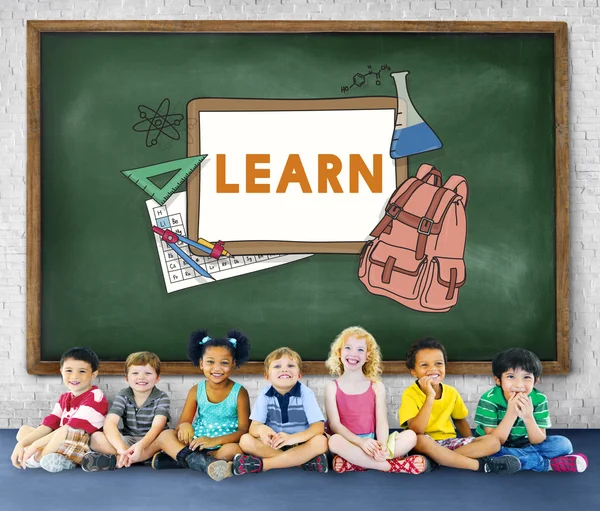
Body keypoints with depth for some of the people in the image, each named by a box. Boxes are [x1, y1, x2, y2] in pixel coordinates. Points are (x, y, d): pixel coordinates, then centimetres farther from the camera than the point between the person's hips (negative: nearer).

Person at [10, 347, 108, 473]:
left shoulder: (95, 397, -13)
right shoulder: (64, 398, 13)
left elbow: (73, 427, -20)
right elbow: (49, 424, 5)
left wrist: (36, 444, -19)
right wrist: (22, 444, -11)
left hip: (84, 449, -9)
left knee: (68, 432, -36)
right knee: (24, 430, 9)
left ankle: (36, 459, -13)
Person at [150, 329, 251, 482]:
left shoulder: (239, 393, -5)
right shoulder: (196, 391, 4)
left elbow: (244, 430, -11)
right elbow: (183, 422, 1)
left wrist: (215, 440, -27)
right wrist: (184, 426, -26)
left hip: (223, 445, -3)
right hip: (196, 444, 3)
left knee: (234, 449, -36)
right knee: (164, 435, -19)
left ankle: (180, 459, -28)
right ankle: (201, 462, -37)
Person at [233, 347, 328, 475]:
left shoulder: (306, 393, -10)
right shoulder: (265, 395, -4)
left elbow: (318, 427, -19)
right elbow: (254, 426, -11)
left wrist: (293, 437, -38)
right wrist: (261, 429, -37)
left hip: (300, 445, -2)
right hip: (273, 445, 2)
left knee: (321, 441, -31)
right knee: (245, 440, -23)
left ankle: (261, 463, -28)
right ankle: (306, 460, -26)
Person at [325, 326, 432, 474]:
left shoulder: (377, 386, 7)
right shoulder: (332, 387, 2)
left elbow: (382, 422, -2)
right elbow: (334, 424, -8)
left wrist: (382, 446, -23)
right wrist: (361, 442, -24)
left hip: (371, 444, 3)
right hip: (348, 443, -3)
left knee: (410, 436, -19)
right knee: (335, 441, -37)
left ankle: (354, 463, -27)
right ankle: (389, 465, -26)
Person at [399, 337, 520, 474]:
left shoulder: (451, 392, 3)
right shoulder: (410, 395, -13)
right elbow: (416, 430, -26)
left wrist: (472, 444, 4)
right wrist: (430, 396, -30)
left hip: (449, 442, 5)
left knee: (493, 441, -12)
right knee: (420, 440, -40)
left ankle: (438, 459, -25)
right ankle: (481, 465, -29)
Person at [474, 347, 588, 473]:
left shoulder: (539, 400, -13)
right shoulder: (489, 400, -21)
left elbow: (539, 442, -12)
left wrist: (528, 418, -31)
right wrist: (511, 414, -35)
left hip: (524, 445, 2)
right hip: (496, 448, -2)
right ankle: (548, 464, -22)